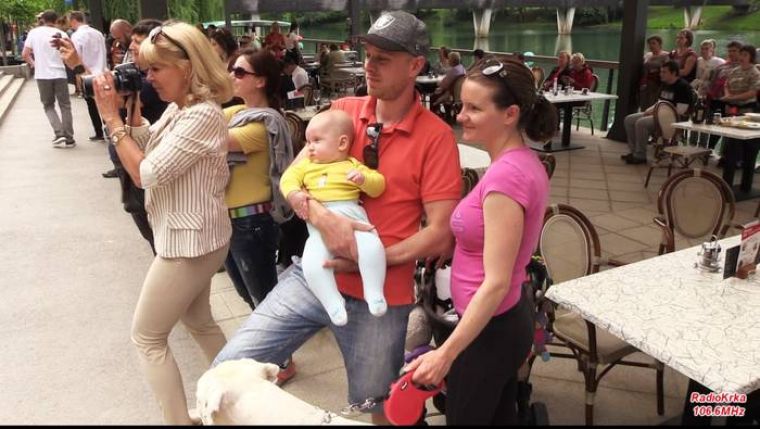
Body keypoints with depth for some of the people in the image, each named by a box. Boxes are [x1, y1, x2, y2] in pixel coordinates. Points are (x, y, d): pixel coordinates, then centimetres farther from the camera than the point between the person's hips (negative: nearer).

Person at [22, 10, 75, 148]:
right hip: (59, 74, 0)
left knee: (48, 106, 13)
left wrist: (33, 64, 19)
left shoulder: (33, 32, 3)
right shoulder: (61, 34, 0)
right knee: (65, 106, 8)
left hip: (42, 75, 1)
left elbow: (25, 54, 1)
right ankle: (69, 139, 6)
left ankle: (59, 134, -5)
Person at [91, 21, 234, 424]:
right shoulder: (178, 108, 6)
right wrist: (129, 110, -1)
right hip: (188, 237, 10)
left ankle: (179, 420, 17)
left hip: (190, 242, -10)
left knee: (147, 336, 5)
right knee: (197, 320, 25)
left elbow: (145, 173, -25)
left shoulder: (203, 116, -25)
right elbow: (144, 149, 12)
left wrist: (112, 118, -18)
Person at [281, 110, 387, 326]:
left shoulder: (353, 165, 18)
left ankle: (374, 292, -17)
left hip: (352, 217, -1)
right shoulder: (306, 164, 26)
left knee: (372, 246, -31)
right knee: (311, 264, -25)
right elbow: (289, 177, 14)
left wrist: (363, 179, -9)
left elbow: (378, 186, 11)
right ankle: (333, 302, -14)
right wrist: (294, 194, -6)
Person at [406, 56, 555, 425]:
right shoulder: (524, 162, 3)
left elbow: (496, 283, -27)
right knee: (500, 417, 26)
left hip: (489, 329, -9)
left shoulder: (505, 175, -27)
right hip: (510, 319, 9)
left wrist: (446, 353, -25)